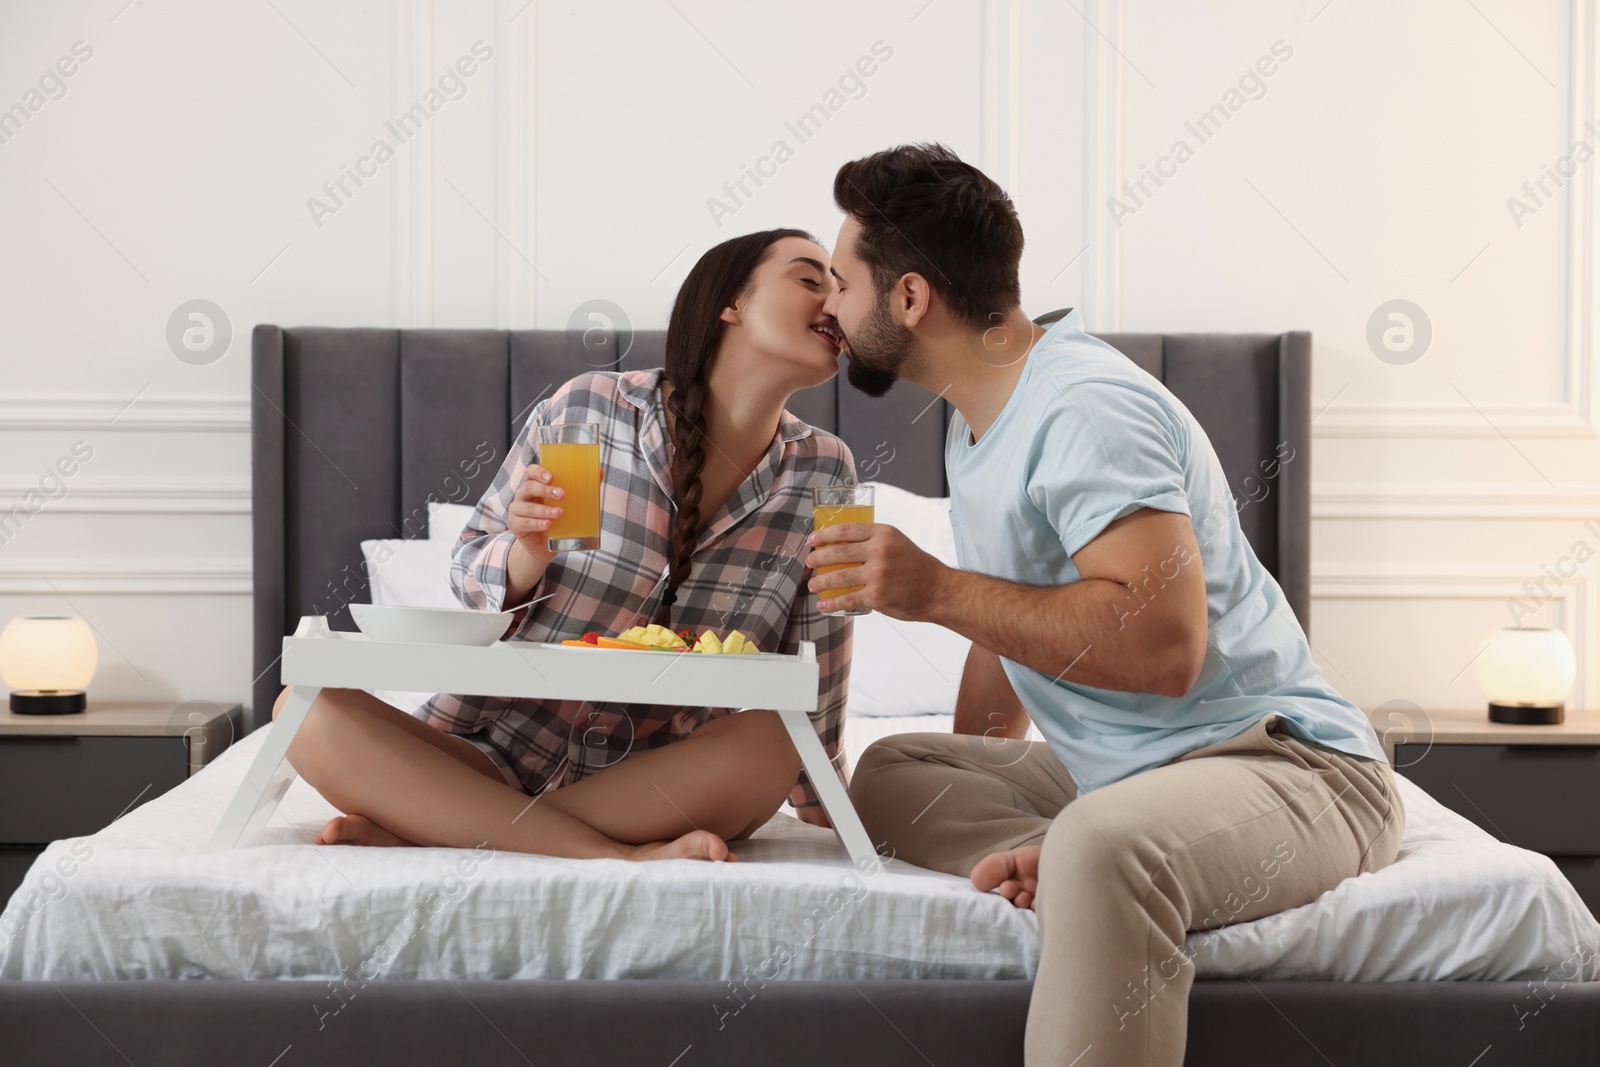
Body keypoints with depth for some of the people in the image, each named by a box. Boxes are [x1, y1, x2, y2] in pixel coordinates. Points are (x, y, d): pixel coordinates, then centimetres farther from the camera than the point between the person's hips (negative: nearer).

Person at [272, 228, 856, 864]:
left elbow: (815, 688, 7)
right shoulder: (585, 409, -7)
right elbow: (467, 576, 2)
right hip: (497, 751, -1)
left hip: (654, 784, 1)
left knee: (768, 742, -32)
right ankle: (617, 856, -31)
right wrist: (527, 555, -19)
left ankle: (411, 830, -25)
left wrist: (829, 815, 9)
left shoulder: (823, 473, -1)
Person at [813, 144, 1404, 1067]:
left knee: (1102, 849, -40)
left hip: (1279, 758, -11)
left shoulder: (1086, 410, -19)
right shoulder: (980, 425, 14)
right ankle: (1058, 861, -16)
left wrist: (939, 592, -25)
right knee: (889, 773, 9)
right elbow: (1011, 635, 25)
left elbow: (1165, 646, -30)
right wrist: (966, 802, 17)